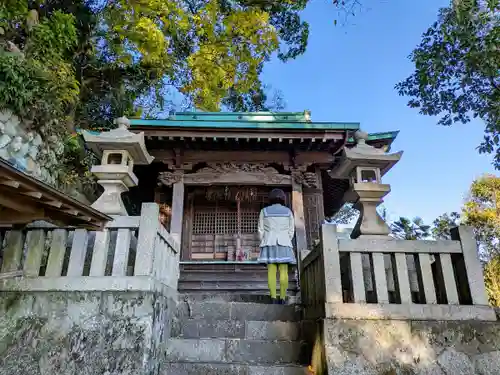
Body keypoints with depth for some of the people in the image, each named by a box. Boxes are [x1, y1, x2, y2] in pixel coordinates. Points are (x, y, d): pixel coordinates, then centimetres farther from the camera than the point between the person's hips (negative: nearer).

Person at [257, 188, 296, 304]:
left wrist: (264, 243, 12)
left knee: (271, 271, -4)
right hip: (284, 243, 0)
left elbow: (261, 230, 4)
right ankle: (282, 298, -6)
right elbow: (291, 231, 7)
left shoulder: (264, 211, 6)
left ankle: (273, 298, -10)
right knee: (283, 272, -2)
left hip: (269, 243, 0)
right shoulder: (288, 211, 7)